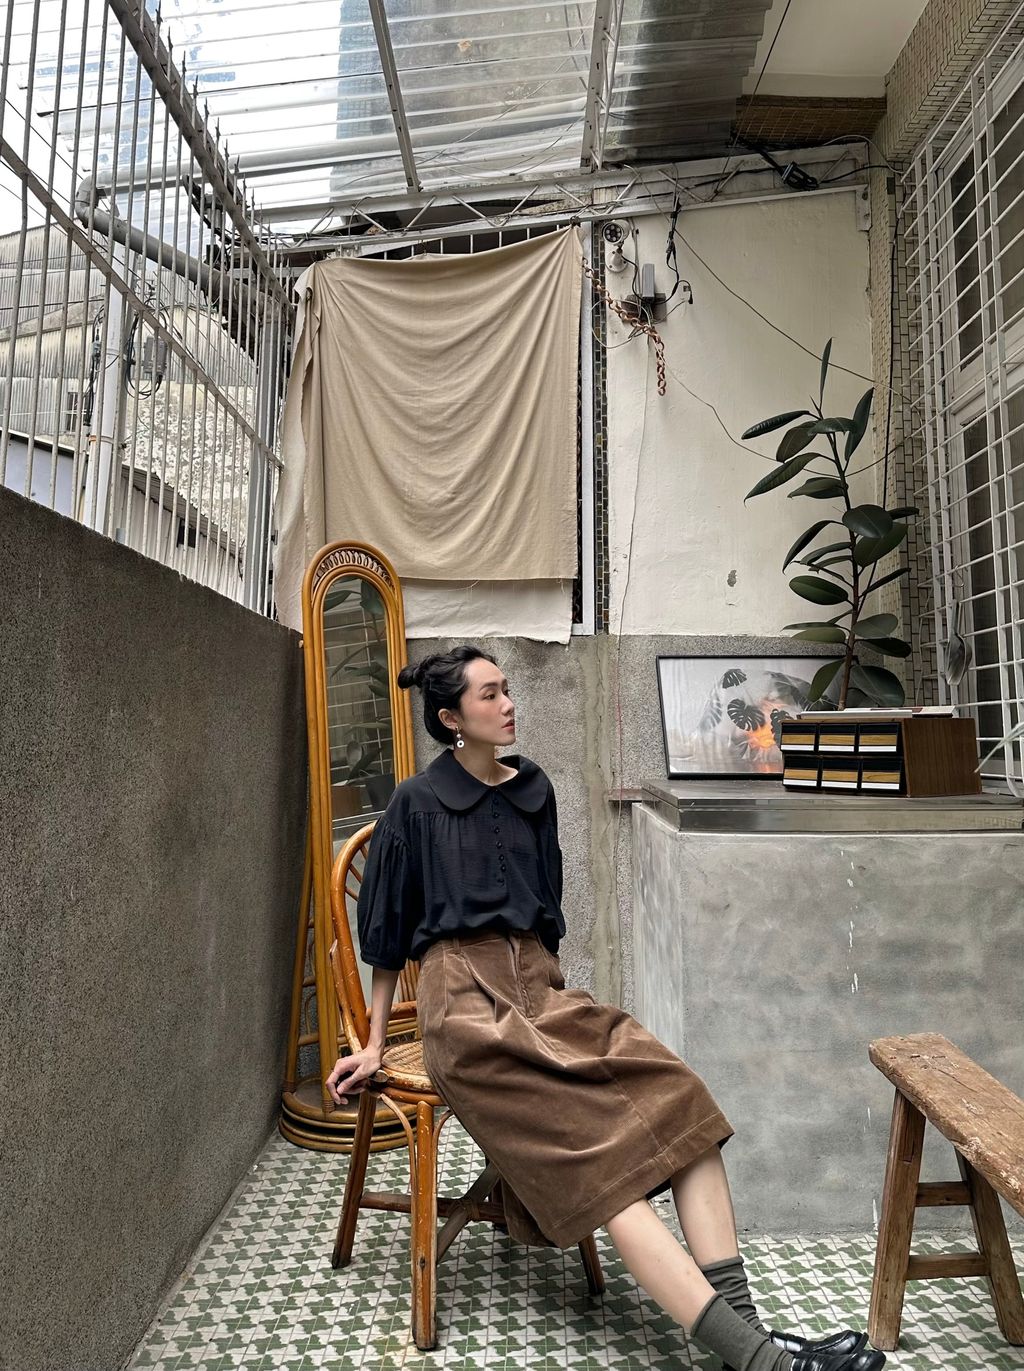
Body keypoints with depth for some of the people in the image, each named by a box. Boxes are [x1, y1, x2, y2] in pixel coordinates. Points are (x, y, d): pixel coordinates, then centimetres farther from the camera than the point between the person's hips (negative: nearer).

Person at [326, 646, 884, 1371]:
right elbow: (388, 933, 6)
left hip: (539, 983, 5)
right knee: (601, 1148, -22)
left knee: (678, 1098, -17)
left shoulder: (533, 788, 13)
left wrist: (544, 981, 18)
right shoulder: (417, 802, -1)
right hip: (464, 997, -5)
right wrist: (374, 1047, 9)